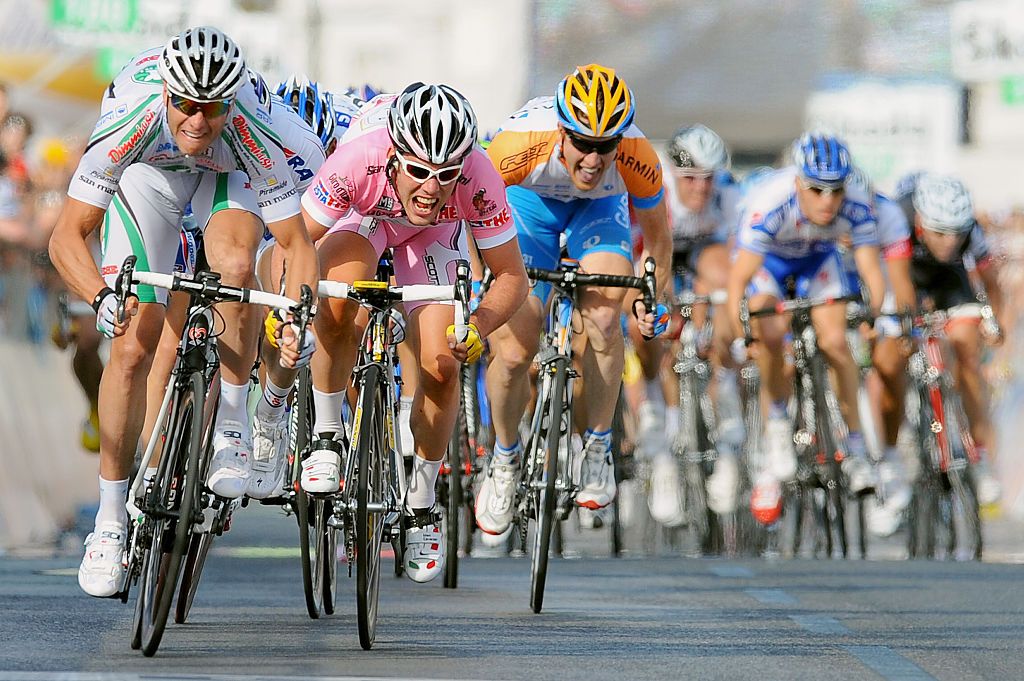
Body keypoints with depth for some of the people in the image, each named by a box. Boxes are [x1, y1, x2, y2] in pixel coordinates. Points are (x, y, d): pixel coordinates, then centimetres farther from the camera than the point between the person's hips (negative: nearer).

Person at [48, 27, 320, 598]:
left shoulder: (251, 130, -38)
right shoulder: (132, 120, -39)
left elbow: (298, 244, -31)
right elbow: (68, 236, -34)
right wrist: (103, 295, -53)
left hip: (228, 174, 0)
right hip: (149, 171, 0)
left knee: (235, 263, -34)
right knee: (133, 346, -9)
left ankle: (233, 426, -14)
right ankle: (112, 520, 4)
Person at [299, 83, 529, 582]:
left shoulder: (478, 179, -38)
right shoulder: (358, 161, -42)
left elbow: (511, 277, -25)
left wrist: (480, 326, -44)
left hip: (433, 233, 1)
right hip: (361, 218, -1)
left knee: (440, 367, -13)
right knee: (339, 303, -33)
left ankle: (421, 506, 9)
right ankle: (326, 438, -11)